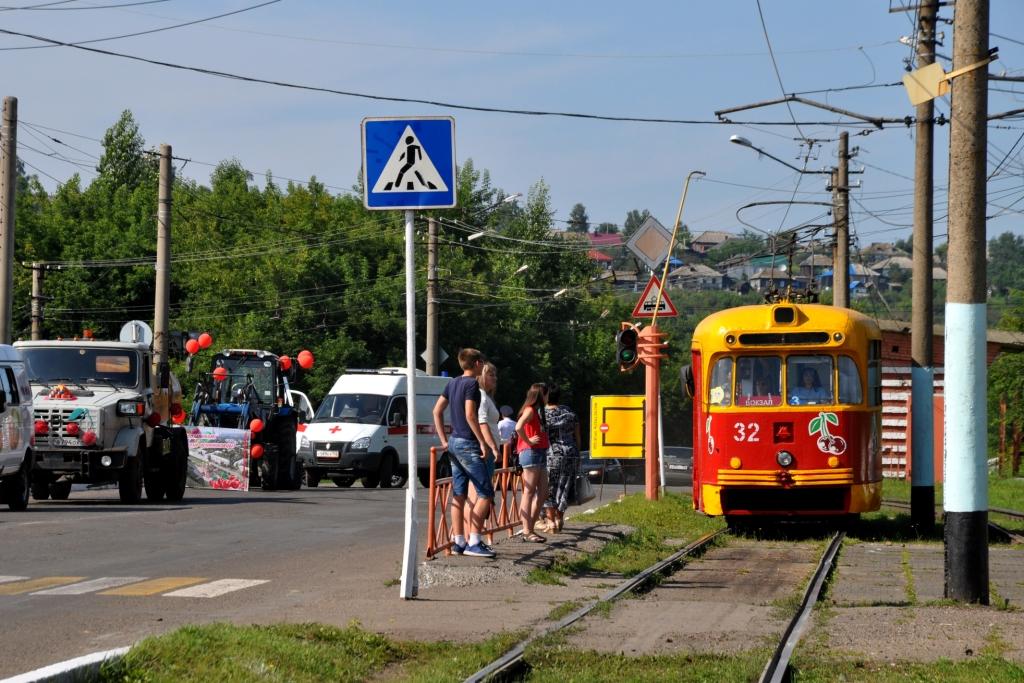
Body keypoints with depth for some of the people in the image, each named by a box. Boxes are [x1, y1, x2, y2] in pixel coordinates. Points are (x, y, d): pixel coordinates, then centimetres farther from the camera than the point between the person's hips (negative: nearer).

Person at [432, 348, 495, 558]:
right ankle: (473, 542, -11)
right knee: (485, 493, -6)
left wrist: (444, 440, 16)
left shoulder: (452, 384, 12)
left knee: (459, 494, 11)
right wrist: (483, 442, -16)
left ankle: (458, 541, 11)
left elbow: (437, 411, 15)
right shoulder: (472, 384, -13)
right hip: (468, 444, -9)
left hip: (454, 443, 9)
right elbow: (470, 415, -21)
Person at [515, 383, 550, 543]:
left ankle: (530, 528, 13)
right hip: (531, 453, -10)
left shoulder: (537, 411, 21)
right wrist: (528, 441, -17)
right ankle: (527, 531, -8)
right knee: (529, 492, -8)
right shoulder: (530, 410, -9)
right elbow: (518, 427, -26)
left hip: (540, 454, 10)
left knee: (542, 493, 9)